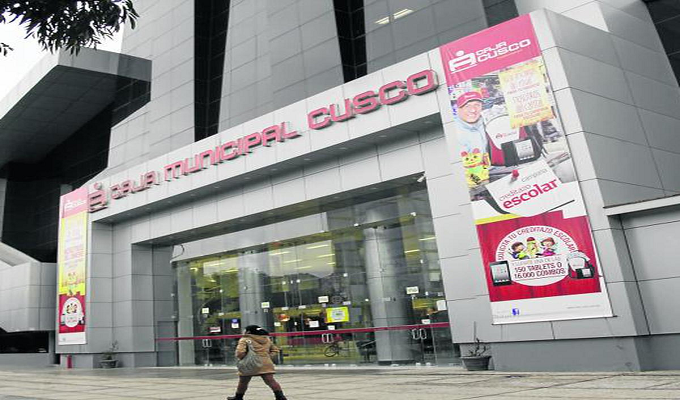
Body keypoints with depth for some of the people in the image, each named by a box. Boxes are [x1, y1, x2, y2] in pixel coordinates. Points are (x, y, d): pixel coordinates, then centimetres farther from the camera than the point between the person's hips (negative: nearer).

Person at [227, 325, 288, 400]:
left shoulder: (245, 340, -5)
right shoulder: (267, 339, 14)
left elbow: (240, 352, -17)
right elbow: (275, 350, 22)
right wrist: (268, 356, 13)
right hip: (266, 364, 4)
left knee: (243, 382, 16)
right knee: (270, 381, -1)